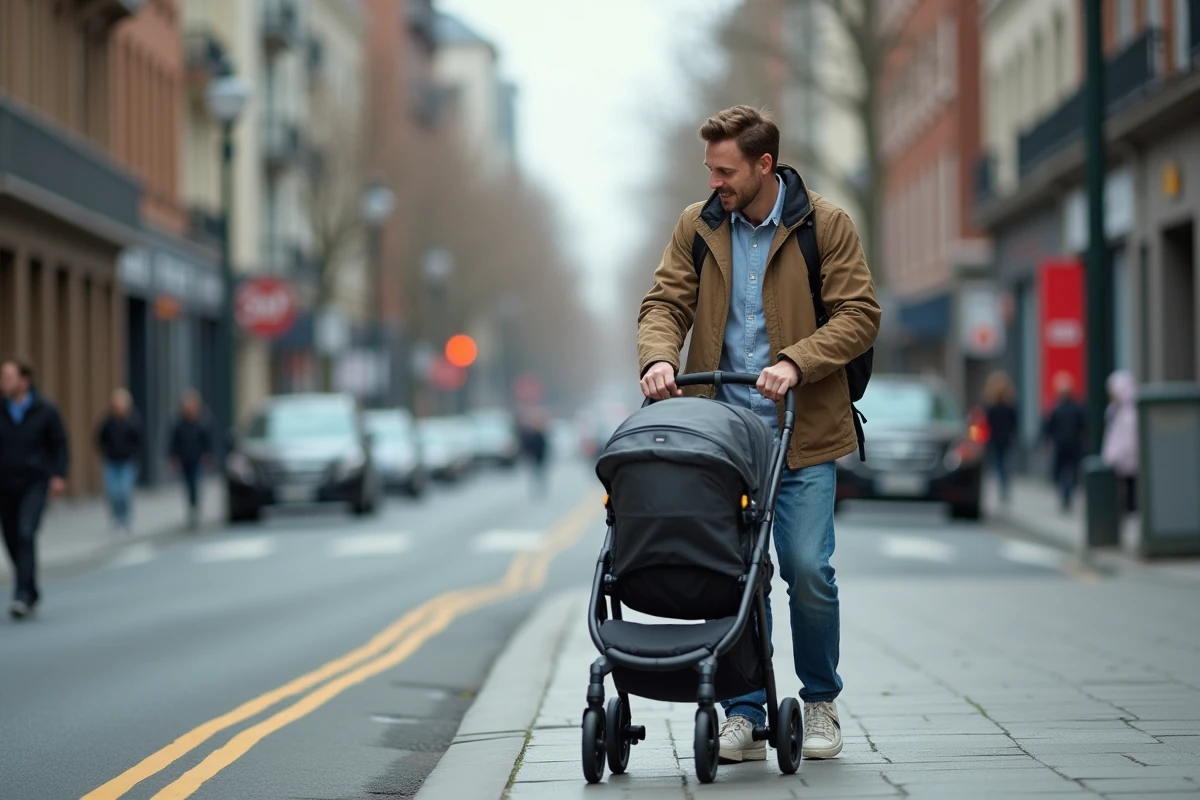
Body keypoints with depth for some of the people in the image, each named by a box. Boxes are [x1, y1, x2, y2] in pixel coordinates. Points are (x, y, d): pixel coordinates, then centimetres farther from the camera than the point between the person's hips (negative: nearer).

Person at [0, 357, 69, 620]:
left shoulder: (46, 410, -4)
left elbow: (59, 444, 3)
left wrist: (58, 475, -6)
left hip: (34, 483, -3)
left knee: (26, 534, -19)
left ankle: (22, 595, -20)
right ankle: (31, 592, 25)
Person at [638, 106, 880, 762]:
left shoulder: (825, 225, -2)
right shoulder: (697, 227, 8)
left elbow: (859, 315, -5)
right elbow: (665, 303, 7)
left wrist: (795, 363, -20)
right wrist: (659, 356, -16)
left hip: (802, 432, -2)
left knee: (807, 569, -8)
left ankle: (820, 701, 14)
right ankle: (744, 714, 10)